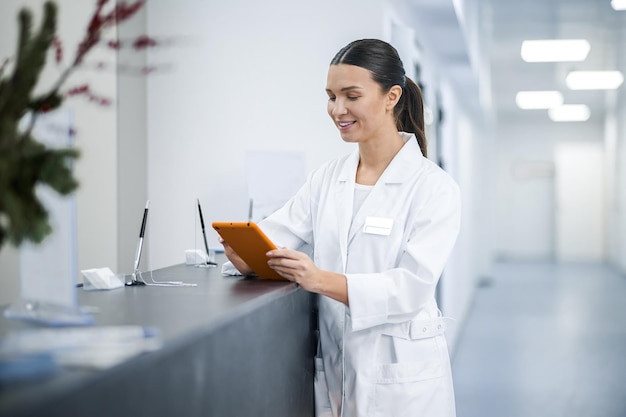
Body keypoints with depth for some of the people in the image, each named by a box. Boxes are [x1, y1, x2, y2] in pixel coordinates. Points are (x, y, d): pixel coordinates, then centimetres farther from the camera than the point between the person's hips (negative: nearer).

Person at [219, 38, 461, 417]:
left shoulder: (434, 187, -10)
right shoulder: (328, 178, 8)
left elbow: (411, 287, -20)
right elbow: (278, 231, -2)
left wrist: (320, 279, -33)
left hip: (401, 380, -4)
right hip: (332, 372, 5)